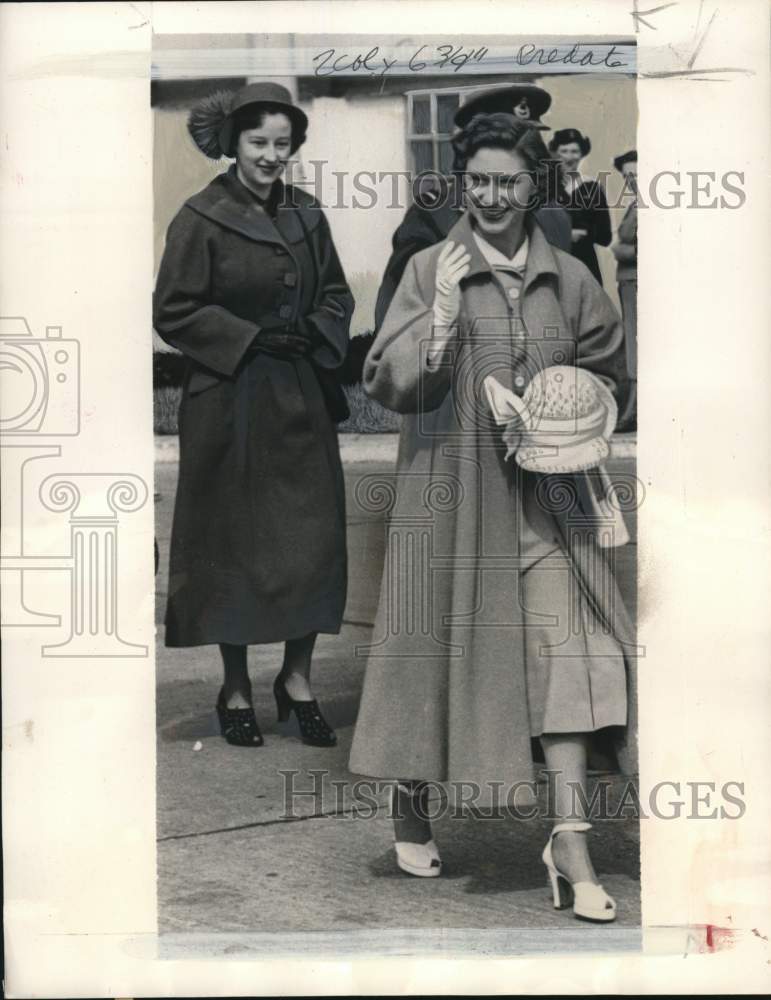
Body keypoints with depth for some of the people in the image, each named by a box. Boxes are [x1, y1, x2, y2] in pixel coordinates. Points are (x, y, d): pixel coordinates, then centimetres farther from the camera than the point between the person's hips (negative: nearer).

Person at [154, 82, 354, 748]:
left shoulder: (306, 215, 8)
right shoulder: (201, 218, -7)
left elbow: (337, 295, 16)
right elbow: (173, 311, -8)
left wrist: (316, 331, -4)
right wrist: (252, 337, -14)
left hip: (303, 400, 5)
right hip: (230, 401, -4)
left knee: (313, 537, 5)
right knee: (233, 542, 3)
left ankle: (298, 678, 19)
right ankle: (236, 689, 17)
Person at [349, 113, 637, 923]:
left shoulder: (568, 281, 8)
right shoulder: (429, 271, -2)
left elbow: (602, 373, 21)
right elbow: (385, 383, -8)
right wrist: (443, 313, -20)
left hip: (539, 492, 3)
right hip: (450, 489, -2)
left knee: (564, 638, -7)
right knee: (439, 641, 5)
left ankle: (570, 835, -3)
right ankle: (411, 802, 28)